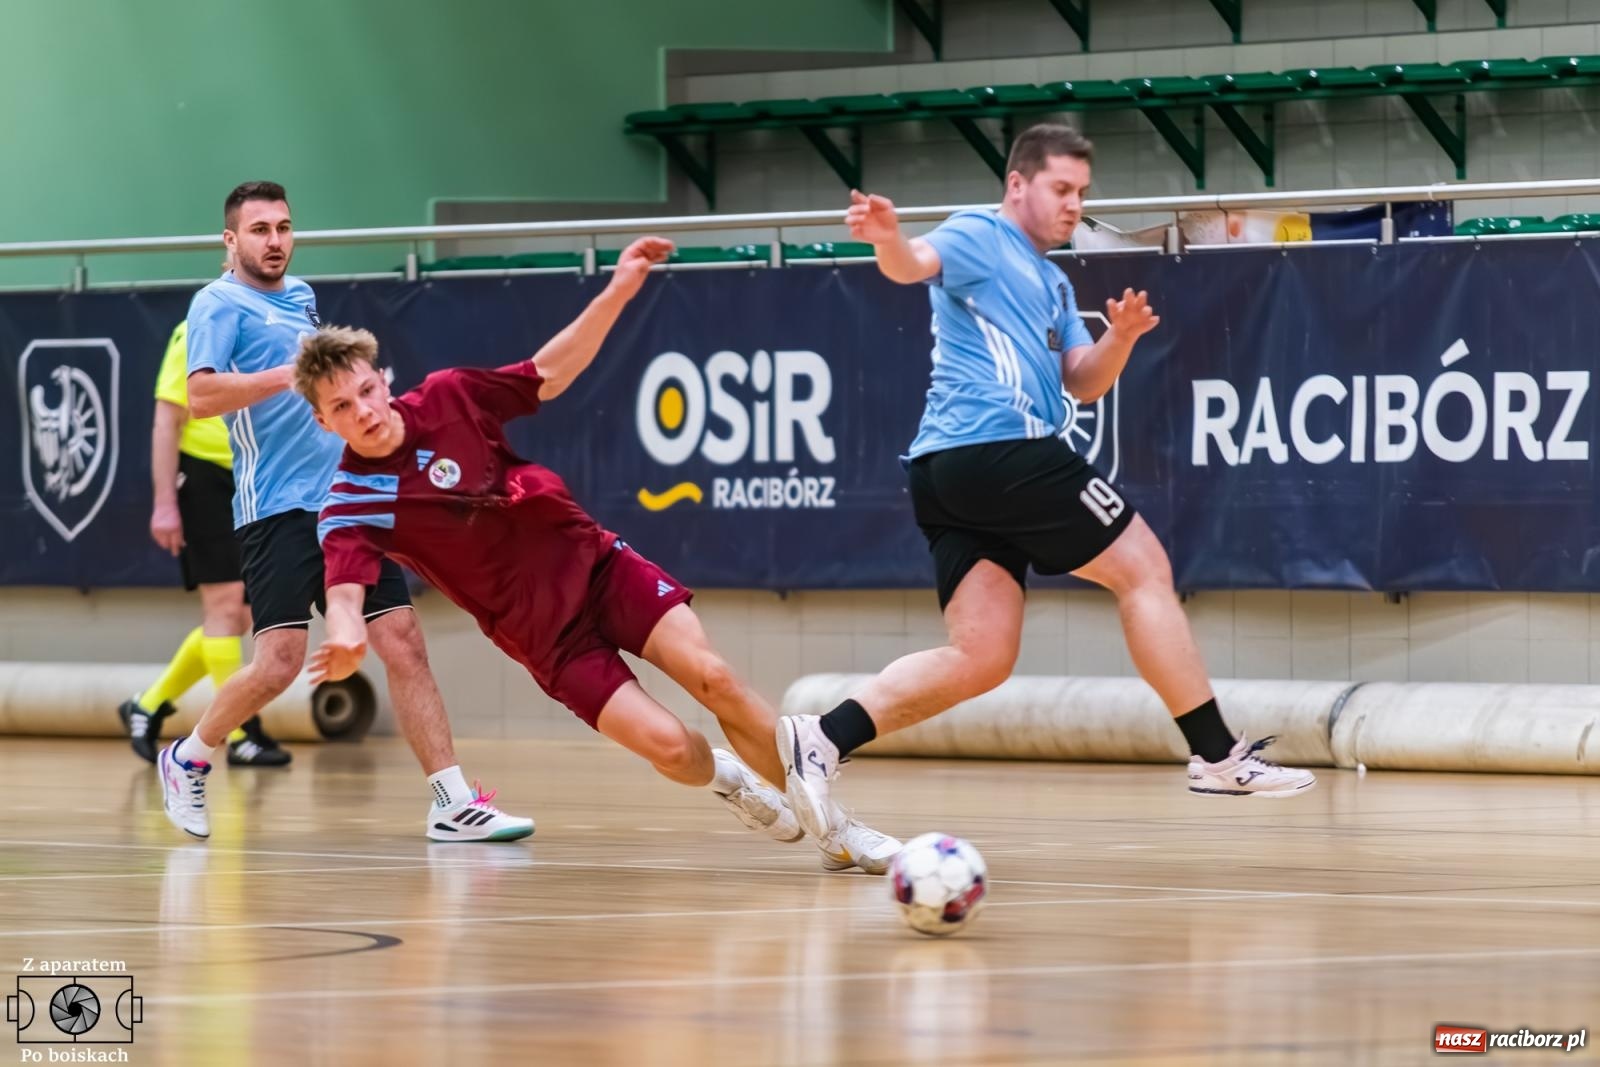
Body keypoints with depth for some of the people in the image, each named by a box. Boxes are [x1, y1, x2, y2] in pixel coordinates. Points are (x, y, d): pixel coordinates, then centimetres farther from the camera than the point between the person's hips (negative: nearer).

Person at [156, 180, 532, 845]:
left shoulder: (301, 297, 20)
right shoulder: (221, 303, -4)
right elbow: (200, 396, -19)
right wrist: (291, 373, -25)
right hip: (277, 510, -7)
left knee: (404, 645, -2)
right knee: (280, 661, -13)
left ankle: (454, 806, -4)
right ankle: (188, 760, 12)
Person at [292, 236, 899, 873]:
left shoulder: (448, 397, -4)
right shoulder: (352, 503, -13)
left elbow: (549, 374, 9)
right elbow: (344, 589, -27)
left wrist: (617, 292, 0)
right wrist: (345, 637, -50)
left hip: (592, 562, 2)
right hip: (546, 635, -2)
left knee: (712, 676, -14)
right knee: (666, 745, -18)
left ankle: (836, 829, -1)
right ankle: (720, 775, 20)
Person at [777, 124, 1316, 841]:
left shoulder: (1052, 284, 28)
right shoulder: (979, 237, 1)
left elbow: (1084, 383, 22)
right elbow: (914, 264, -20)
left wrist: (1120, 338, 1)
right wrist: (887, 239, -43)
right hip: (1002, 447, -10)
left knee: (981, 658, 1)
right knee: (1144, 567, -2)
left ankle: (822, 739, -9)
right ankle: (1218, 756, 0)